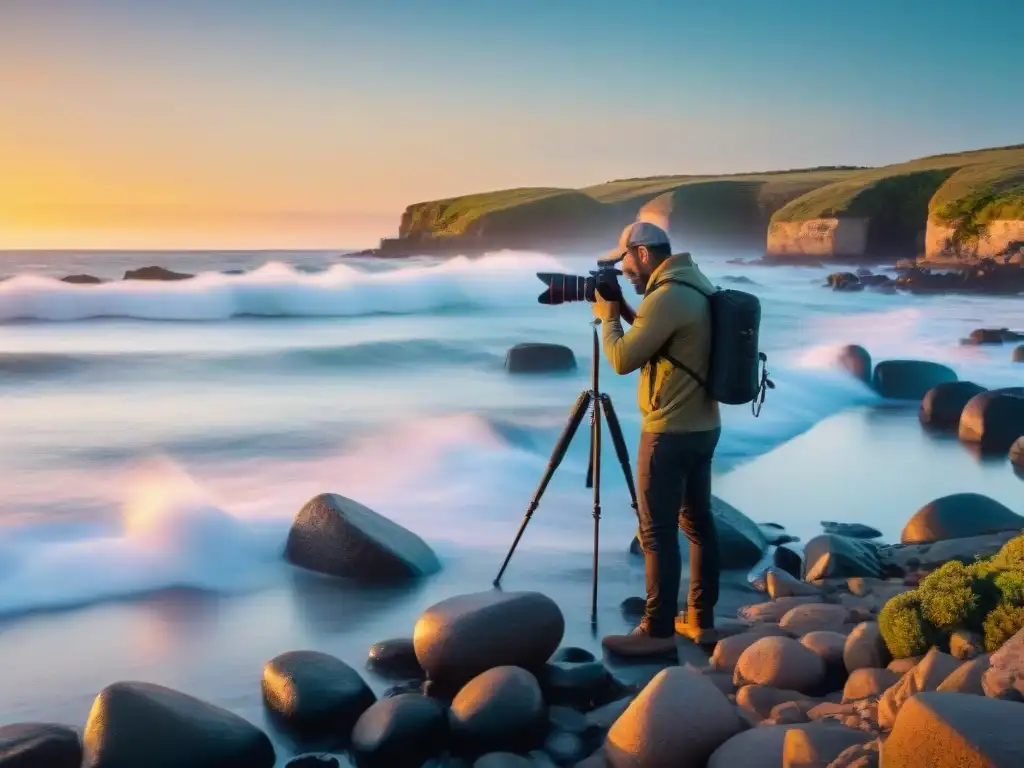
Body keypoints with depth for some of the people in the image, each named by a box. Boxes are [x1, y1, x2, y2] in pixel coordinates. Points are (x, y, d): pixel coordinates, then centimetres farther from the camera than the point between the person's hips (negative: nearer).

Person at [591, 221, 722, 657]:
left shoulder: (667, 296, -20)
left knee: (657, 533, -3)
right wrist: (628, 314, 12)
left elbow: (623, 359, -18)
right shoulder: (695, 288, 11)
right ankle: (700, 620, 22)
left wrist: (608, 318, -2)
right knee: (697, 522, 14)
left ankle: (658, 632, 2)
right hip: (703, 426, 10)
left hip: (670, 431, -10)